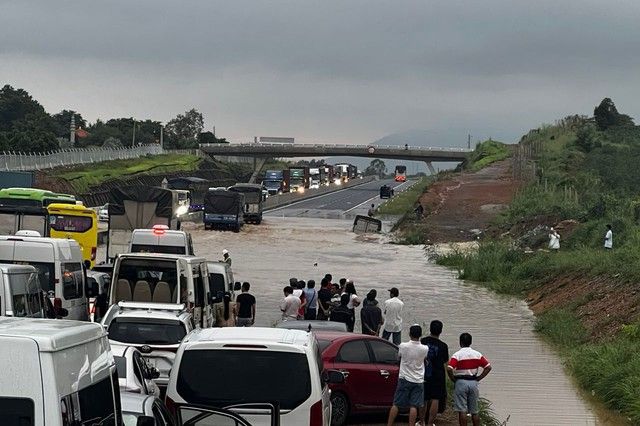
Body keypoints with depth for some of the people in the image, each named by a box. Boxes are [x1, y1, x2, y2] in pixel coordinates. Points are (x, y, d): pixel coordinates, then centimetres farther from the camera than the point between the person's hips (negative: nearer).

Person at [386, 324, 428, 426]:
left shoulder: (403, 346, -12)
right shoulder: (425, 349, -9)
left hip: (404, 379, 0)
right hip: (418, 381, 0)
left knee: (396, 404, 6)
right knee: (414, 406, 1)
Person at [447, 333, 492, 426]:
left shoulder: (457, 355, -9)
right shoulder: (477, 354, 2)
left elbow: (449, 369, -20)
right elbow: (488, 367, 1)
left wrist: (454, 380, -4)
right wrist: (478, 379, 5)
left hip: (461, 383, -4)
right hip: (473, 383, 4)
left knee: (462, 411, -1)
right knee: (475, 411, 12)